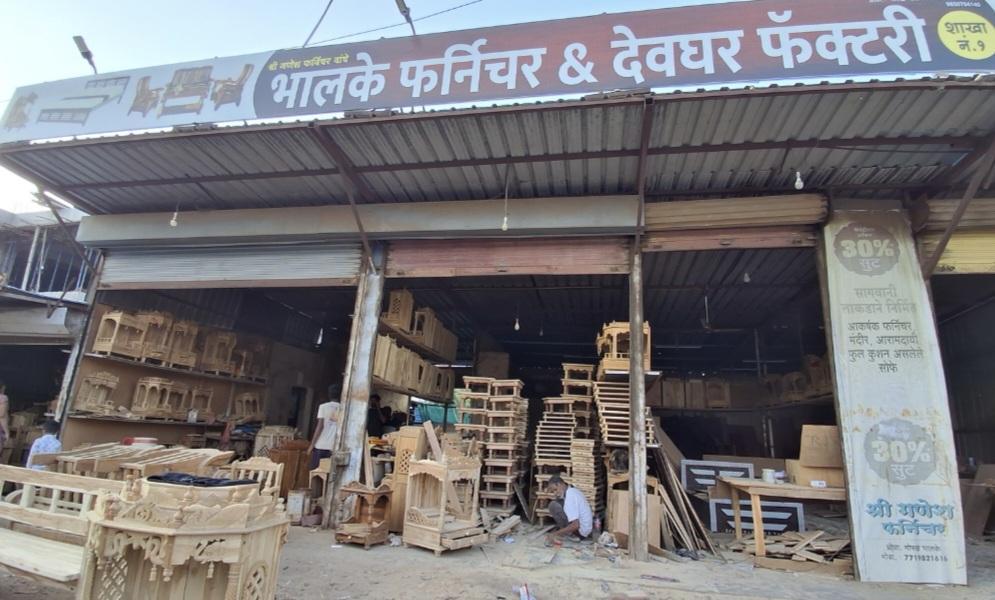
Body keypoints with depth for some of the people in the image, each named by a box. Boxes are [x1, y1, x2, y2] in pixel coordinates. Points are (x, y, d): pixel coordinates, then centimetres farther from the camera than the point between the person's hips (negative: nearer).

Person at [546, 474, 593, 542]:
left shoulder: (570, 496, -24)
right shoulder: (572, 490, 4)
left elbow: (575, 525, -30)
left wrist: (555, 534, -25)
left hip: (580, 531, -10)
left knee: (553, 505, -15)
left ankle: (568, 535, -7)